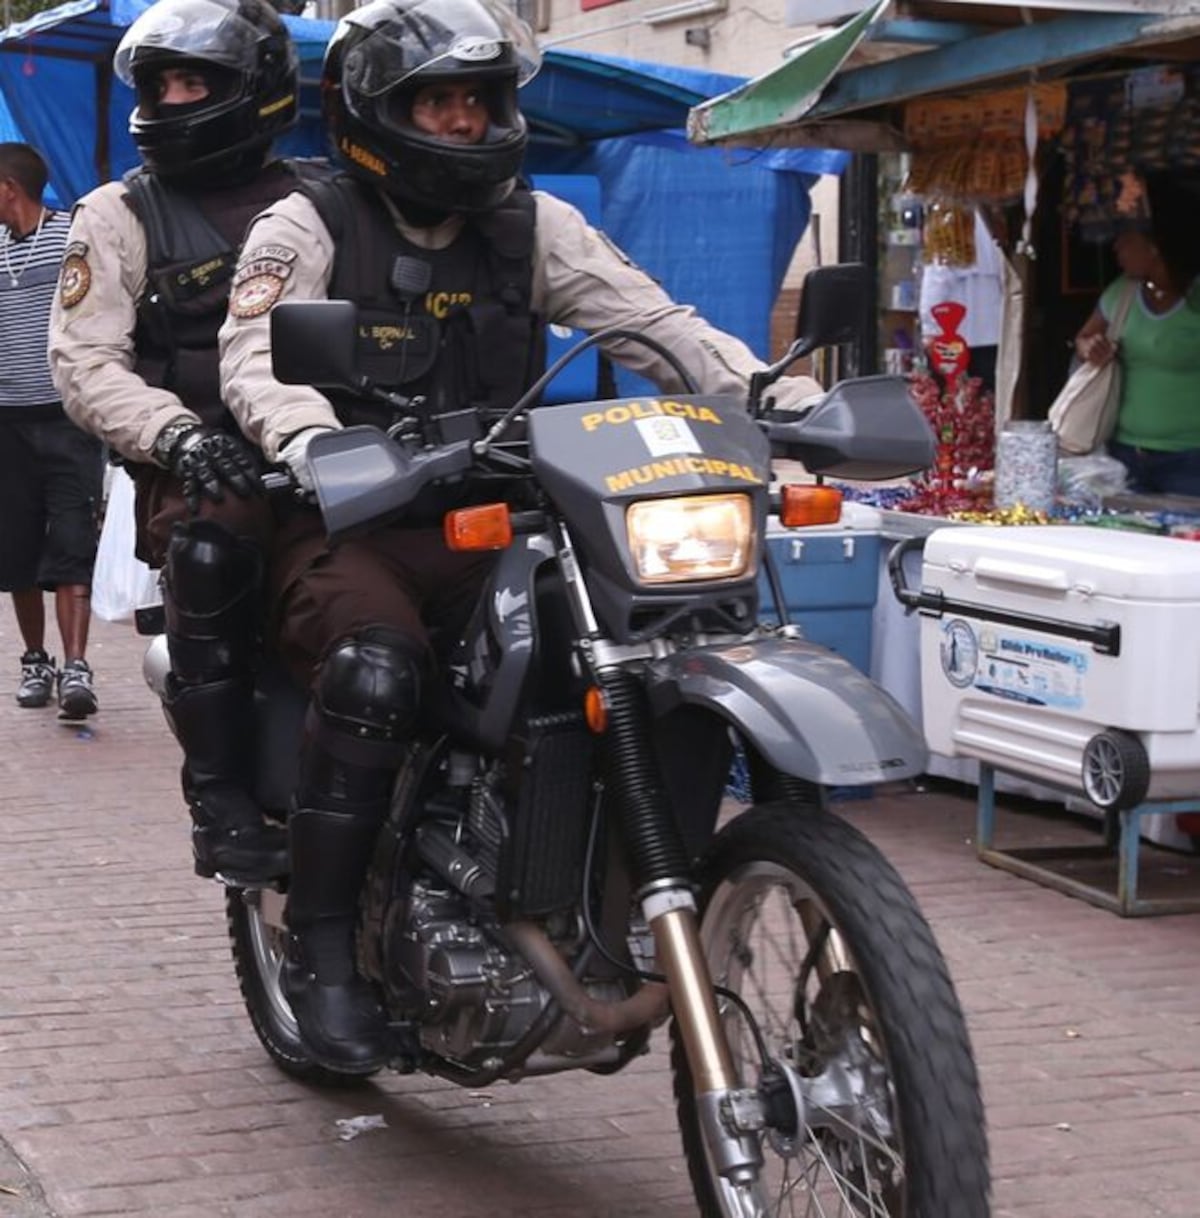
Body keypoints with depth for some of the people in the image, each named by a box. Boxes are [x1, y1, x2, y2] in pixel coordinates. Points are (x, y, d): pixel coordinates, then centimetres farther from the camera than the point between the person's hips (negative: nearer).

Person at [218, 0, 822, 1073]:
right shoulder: (307, 228, 0)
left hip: (487, 530, 4)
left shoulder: (533, 227, 12)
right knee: (376, 665, -36)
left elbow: (655, 323, 3)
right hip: (346, 531, -4)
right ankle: (320, 943, -23)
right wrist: (311, 442, -40)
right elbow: (256, 355, -17)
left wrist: (779, 395, -14)